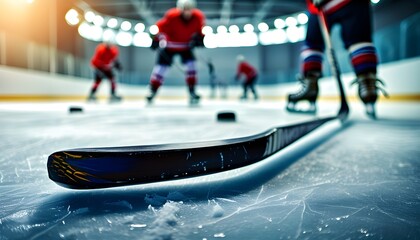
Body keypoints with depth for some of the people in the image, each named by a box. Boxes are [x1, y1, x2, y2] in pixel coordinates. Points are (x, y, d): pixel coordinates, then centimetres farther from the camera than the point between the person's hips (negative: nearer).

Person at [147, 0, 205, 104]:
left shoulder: (198, 16, -17)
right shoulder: (171, 16, -27)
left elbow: (201, 30, -3)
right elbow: (160, 27, -17)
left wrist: (199, 38, -21)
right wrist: (159, 39, -30)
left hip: (186, 45, 2)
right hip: (169, 45, -2)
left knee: (191, 64, -13)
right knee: (161, 67, -5)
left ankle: (192, 93, 0)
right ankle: (152, 92, 10)